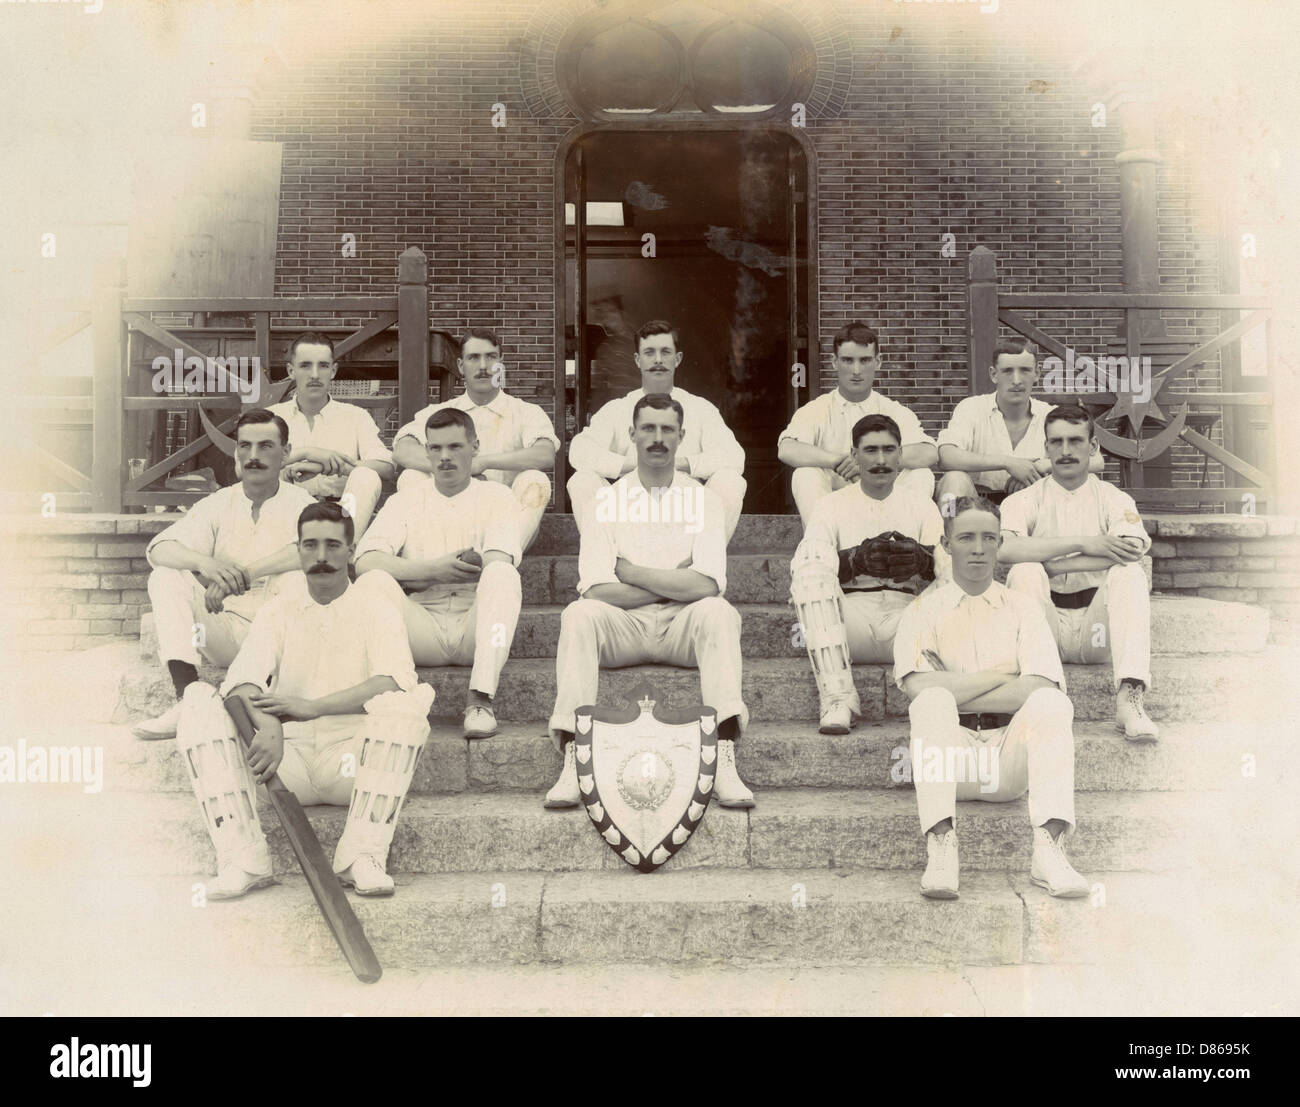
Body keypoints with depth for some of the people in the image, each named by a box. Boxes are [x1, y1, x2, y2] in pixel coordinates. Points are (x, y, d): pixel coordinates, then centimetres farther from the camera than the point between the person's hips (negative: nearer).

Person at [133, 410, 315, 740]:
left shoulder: (299, 504, -1)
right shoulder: (219, 504, 9)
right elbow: (158, 549, -3)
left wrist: (243, 573, -29)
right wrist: (206, 563, -25)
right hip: (228, 634, 4)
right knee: (166, 577, -14)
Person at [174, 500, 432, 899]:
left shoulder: (374, 607, 6)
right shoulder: (278, 611, 12)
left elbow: (395, 680, -14)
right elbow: (243, 679, -6)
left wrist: (312, 707, -25)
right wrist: (267, 725, -30)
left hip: (352, 760, -2)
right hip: (288, 755, 2)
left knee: (409, 701, -30)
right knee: (199, 701, -18)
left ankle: (363, 855, -30)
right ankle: (243, 858, -29)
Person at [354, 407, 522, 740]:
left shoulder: (495, 496, 12)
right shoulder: (406, 500, 15)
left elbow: (498, 563, -6)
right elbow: (365, 562, -2)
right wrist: (434, 569, -15)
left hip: (474, 625, -1)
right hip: (423, 629, 1)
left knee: (502, 574, -30)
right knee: (377, 581, -25)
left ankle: (480, 699, -36)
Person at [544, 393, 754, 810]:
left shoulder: (704, 501, 5)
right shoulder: (606, 501, 5)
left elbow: (707, 585, -11)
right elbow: (596, 590, -8)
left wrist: (631, 572, -8)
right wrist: (675, 582, -8)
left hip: (684, 626, 0)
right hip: (623, 628, 0)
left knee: (718, 611, -31)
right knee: (579, 614, -29)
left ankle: (724, 764, -37)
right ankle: (572, 763, -32)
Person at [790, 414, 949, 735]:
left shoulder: (921, 506, 21)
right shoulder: (832, 505, 17)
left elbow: (951, 567, 5)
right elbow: (805, 564, -2)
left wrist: (922, 560, -20)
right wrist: (857, 559, -21)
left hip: (905, 614, 1)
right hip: (850, 616, -1)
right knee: (809, 558, -30)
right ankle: (837, 697, -37)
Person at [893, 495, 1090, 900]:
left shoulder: (1021, 608, 12)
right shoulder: (923, 612, 9)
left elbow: (1041, 687, -6)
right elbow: (918, 686, -11)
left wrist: (955, 692, -9)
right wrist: (1000, 676, -8)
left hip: (1011, 755, 1)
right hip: (952, 752, -1)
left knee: (1052, 702, -27)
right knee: (932, 702, -31)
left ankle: (1049, 847, -35)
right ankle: (940, 848, -39)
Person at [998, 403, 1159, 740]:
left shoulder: (1113, 498, 10)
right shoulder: (1024, 500, 8)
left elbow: (1131, 552, -13)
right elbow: (1004, 549, -16)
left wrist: (1049, 564, -16)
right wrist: (1083, 543, -19)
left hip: (1096, 623, 1)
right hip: (1046, 621, 0)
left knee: (1129, 573, -24)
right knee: (1025, 572, -26)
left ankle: (1129, 696, -38)